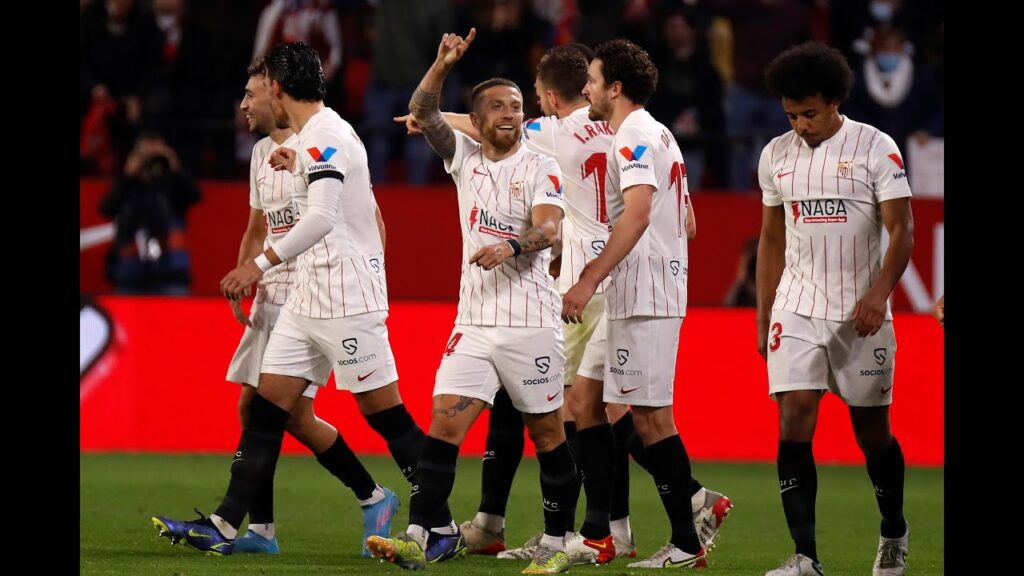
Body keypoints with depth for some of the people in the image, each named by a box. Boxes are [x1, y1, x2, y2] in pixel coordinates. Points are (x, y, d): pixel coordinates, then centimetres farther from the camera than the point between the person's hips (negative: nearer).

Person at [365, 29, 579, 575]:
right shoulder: (465, 157, 10)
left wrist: (512, 246, -36)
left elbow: (548, 229, -17)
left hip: (531, 322, -3)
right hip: (475, 321, 3)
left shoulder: (541, 169, -2)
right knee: (444, 423, -7)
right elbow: (422, 111, -1)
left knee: (547, 433, 3)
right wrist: (444, 63, -16)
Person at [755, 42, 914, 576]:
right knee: (794, 418, -12)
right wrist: (763, 317, 13)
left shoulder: (876, 147, -5)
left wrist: (878, 294, -21)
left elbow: (902, 231, -8)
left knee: (872, 429, 6)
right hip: (797, 310, 3)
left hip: (860, 314, -3)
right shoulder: (776, 156, 7)